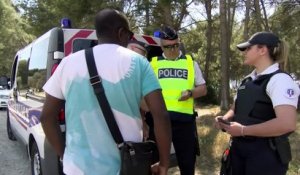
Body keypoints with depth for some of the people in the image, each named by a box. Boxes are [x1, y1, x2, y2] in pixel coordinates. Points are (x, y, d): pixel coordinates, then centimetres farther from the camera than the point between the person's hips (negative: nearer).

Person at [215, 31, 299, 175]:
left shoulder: (280, 80, -16)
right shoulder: (248, 80, 9)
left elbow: (287, 124, -28)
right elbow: (235, 108, 20)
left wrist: (243, 130, -22)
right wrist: (225, 119, -3)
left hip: (265, 155, -7)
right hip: (239, 149, 7)